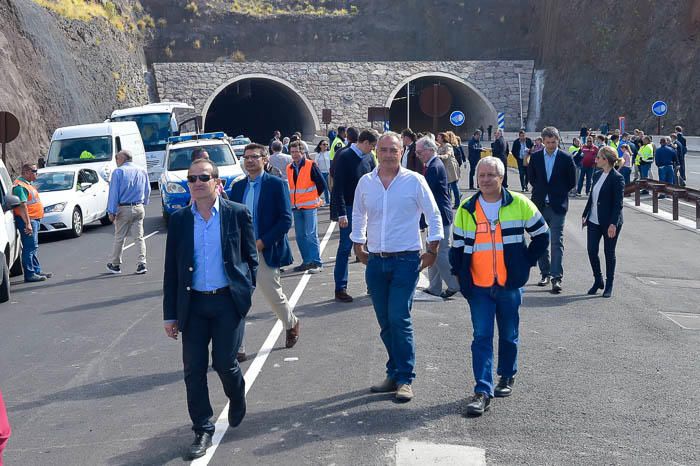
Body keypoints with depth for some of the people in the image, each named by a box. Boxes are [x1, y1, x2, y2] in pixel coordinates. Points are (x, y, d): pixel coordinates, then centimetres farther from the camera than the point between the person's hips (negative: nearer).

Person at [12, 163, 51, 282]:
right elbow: (22, 206, -23)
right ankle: (30, 274, -9)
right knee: (30, 247, -10)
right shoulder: (20, 186, -15)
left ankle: (37, 271, 23)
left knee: (33, 247, 15)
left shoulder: (27, 184, 19)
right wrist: (27, 223, -27)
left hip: (34, 219, 11)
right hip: (27, 220, -11)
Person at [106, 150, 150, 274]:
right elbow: (147, 190, 14)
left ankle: (115, 264, 17)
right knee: (139, 237, 6)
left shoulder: (118, 172, -8)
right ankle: (142, 263, -2)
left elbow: (114, 192, -10)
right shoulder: (142, 171, 7)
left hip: (124, 209, -4)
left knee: (119, 237, 7)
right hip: (139, 208, 4)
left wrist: (111, 212, -9)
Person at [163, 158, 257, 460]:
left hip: (228, 301, -2)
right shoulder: (178, 219, 3)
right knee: (194, 369, 3)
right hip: (193, 304, 2)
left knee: (224, 363, 1)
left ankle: (237, 398, 35)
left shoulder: (238, 214, -2)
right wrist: (170, 314, 3)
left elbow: (251, 258, 5)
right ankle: (202, 431, 18)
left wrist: (246, 291, -2)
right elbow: (171, 269, 5)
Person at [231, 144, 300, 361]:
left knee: (274, 296, 8)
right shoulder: (237, 187, 10)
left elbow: (286, 220, -11)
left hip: (265, 251, -4)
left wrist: (262, 242, -17)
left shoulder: (277, 185, -6)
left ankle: (291, 323, 39)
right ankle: (238, 349, 6)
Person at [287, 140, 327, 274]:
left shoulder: (311, 165, -7)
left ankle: (317, 263, -5)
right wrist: (293, 201, 14)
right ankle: (307, 261, 17)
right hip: (296, 207, 6)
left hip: (309, 206, -6)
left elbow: (322, 184, -4)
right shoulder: (289, 168, 11)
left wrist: (315, 197, 4)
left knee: (311, 235, -9)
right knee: (300, 236, 8)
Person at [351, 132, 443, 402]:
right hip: (376, 261, 4)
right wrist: (359, 246, 17)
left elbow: (433, 216, 2)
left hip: (406, 260, -4)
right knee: (385, 322, 9)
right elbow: (358, 216, 19)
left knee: (399, 318, -12)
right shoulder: (365, 182, 5)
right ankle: (394, 374, 22)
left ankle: (405, 379, -1)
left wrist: (432, 250, 0)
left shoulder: (414, 181, -5)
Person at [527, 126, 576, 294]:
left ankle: (557, 277, -10)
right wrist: (541, 191, 11)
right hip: (539, 205, 4)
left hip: (557, 206, -3)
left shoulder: (566, 158, -3)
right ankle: (545, 273, 22)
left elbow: (572, 181, 4)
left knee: (557, 242, -8)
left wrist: (558, 192, 6)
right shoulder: (535, 157, 5)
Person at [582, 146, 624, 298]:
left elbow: (618, 203, -16)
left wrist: (613, 224, -21)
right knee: (591, 250, 4)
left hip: (610, 222, -6)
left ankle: (609, 285, 19)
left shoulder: (617, 178, -13)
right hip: (594, 220, 6)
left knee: (609, 253, 5)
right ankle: (598, 280, 23)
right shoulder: (597, 175, 9)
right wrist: (585, 215, 13)